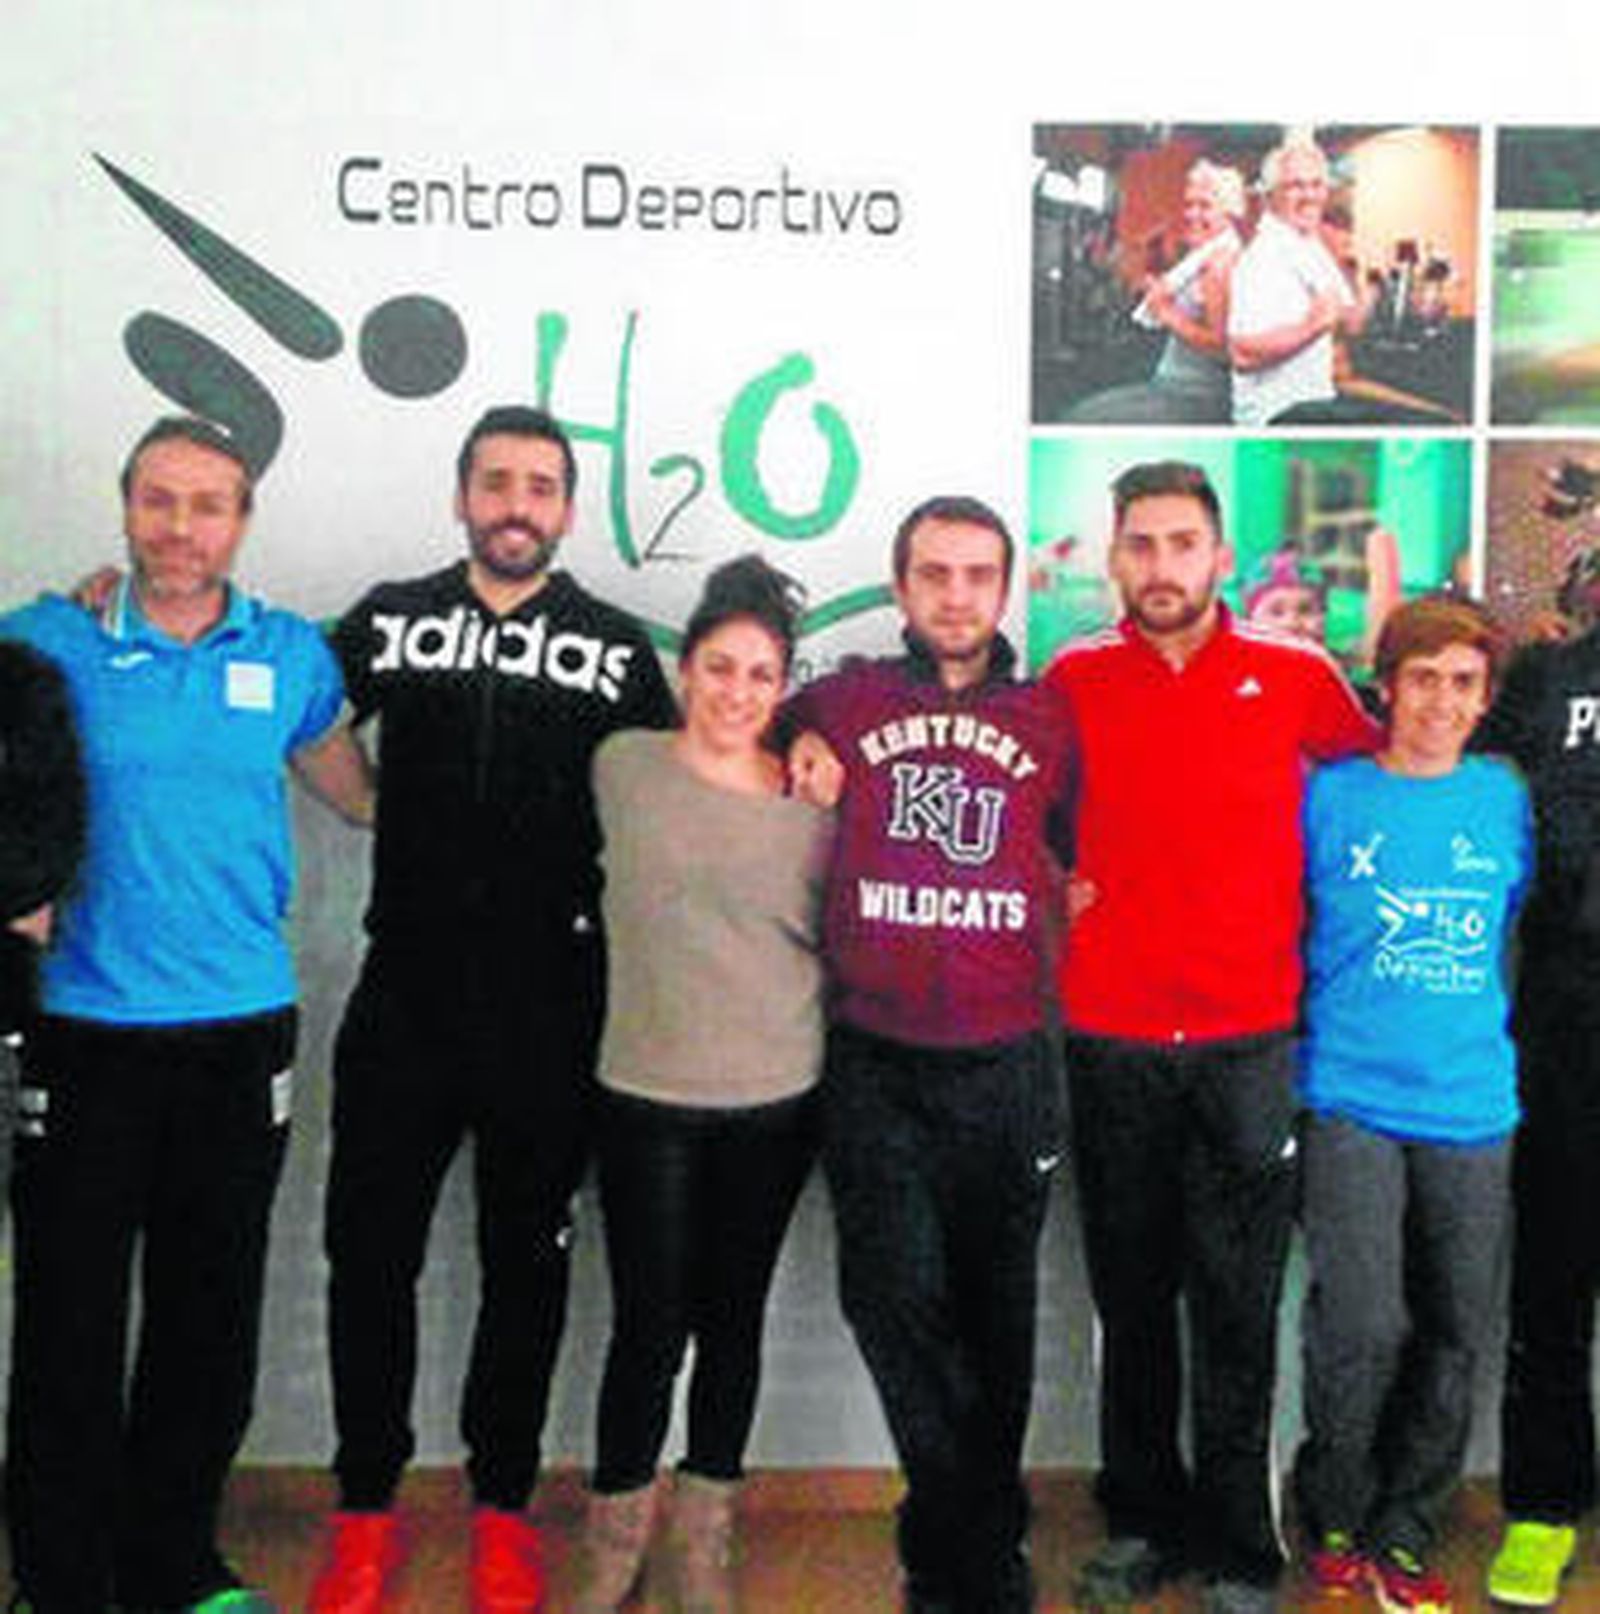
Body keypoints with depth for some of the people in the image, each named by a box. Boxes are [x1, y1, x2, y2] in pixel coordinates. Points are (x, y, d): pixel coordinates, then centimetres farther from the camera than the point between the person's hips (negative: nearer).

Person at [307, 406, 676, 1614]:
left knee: (528, 1263, 12)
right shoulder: (388, 619, 5)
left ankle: (502, 1510, 29)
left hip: (550, 1008, 0)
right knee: (370, 1252, 8)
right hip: (405, 993, 1)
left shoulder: (619, 647, 3)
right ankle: (366, 1513, 27)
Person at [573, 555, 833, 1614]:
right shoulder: (624, 767, -1)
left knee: (734, 1320, 12)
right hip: (649, 1100, -1)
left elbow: (839, 934, 12)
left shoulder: (814, 795, 0)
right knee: (650, 1327, 1)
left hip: (778, 1101, 1)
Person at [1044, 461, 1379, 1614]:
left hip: (1248, 1042, -1)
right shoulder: (1073, 681, 3)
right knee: (1131, 1297, 12)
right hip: (1110, 1041, 2)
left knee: (1237, 1304, 4)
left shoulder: (1298, 677, -1)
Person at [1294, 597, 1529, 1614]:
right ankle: (1334, 1521, 16)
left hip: (1474, 1106, 3)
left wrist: (1485, 1028, 13)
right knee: (1363, 1328, -8)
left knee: (1454, 1337, 8)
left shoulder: (1505, 796, 8)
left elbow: (1517, 929, 19)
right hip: (1352, 1100, -3)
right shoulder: (1328, 794, 0)